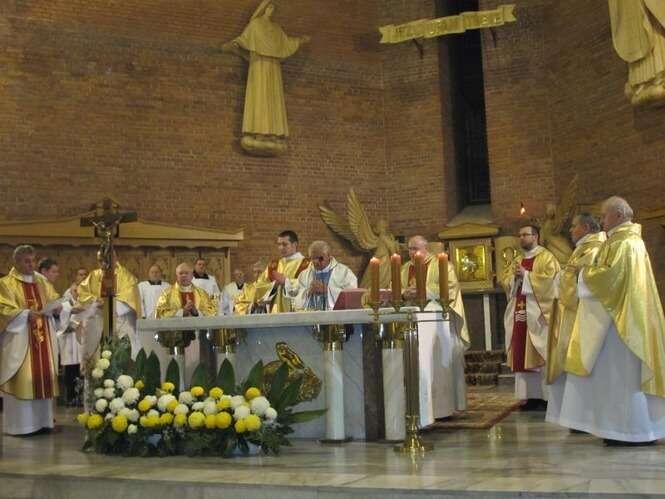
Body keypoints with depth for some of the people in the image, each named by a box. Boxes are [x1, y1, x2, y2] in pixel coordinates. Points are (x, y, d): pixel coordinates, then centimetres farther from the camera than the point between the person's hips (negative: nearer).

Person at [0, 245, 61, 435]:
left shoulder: (42, 281, 13)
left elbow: (53, 300, 17)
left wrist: (56, 307, -6)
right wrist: (26, 314, -24)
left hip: (43, 338, 6)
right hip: (19, 340, -6)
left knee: (44, 377, 7)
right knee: (22, 380, -6)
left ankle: (42, 420, 16)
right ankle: (19, 424, 1)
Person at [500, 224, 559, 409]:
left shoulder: (546, 257, -1)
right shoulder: (518, 261, 19)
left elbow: (548, 279, -15)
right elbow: (504, 280, 13)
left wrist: (525, 275, -13)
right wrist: (515, 276, -6)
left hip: (538, 313, -6)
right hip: (520, 313, 7)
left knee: (540, 355, -6)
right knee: (523, 356, 3)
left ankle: (547, 396, -2)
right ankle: (531, 396, 7)